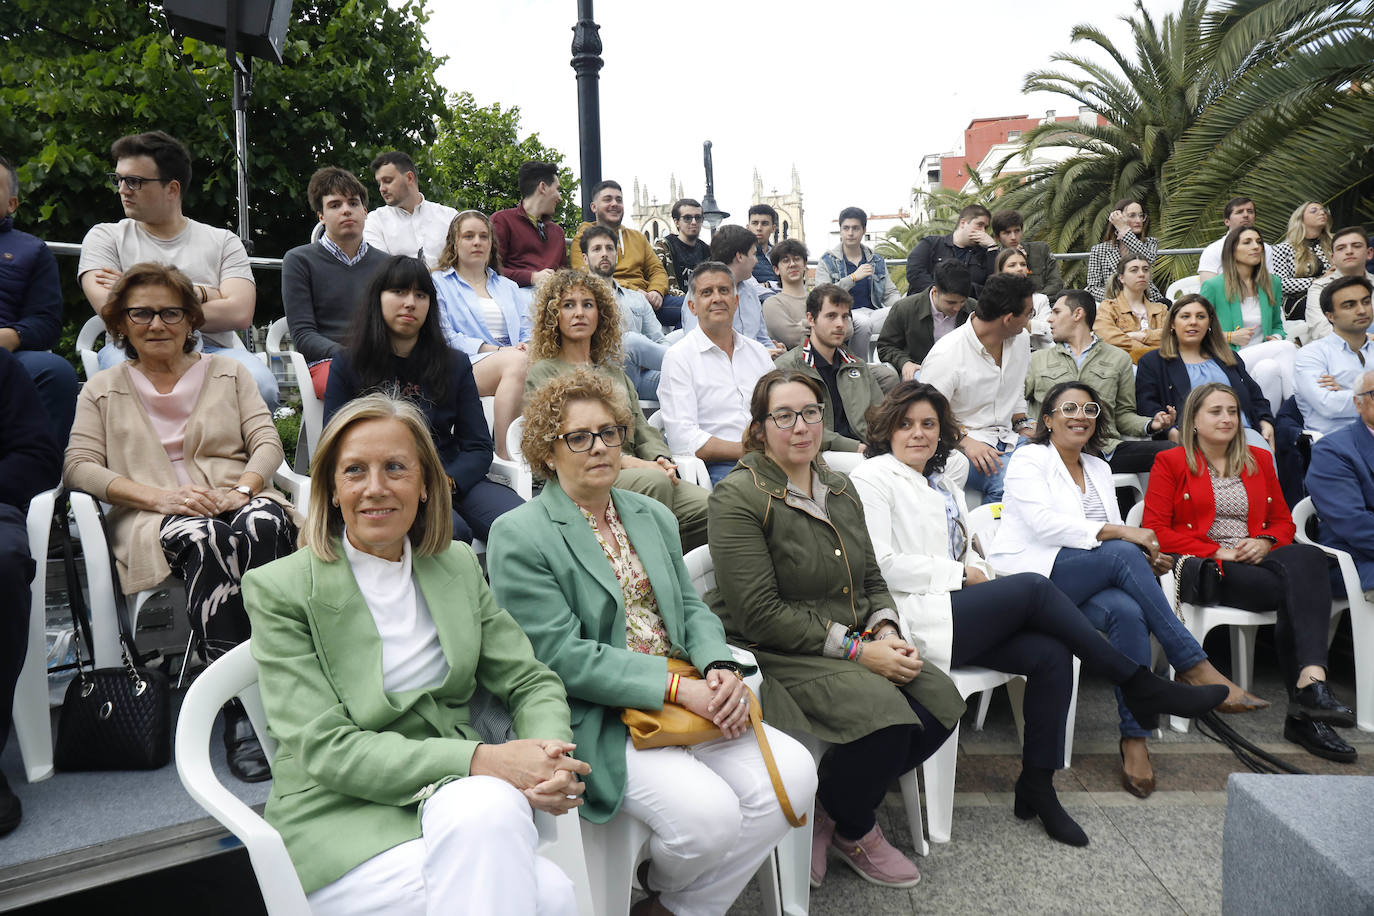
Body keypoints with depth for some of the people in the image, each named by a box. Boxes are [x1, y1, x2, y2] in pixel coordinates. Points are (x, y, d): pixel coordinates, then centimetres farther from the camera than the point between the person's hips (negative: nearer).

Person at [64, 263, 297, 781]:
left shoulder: (228, 373, 25)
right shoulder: (102, 390, 22)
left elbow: (267, 443, 12)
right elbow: (78, 466, 6)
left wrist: (242, 489, -11)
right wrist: (159, 495, -12)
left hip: (237, 501, 1)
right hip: (155, 522, -1)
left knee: (265, 525, -38)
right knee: (205, 540, -39)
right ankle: (239, 708, -40)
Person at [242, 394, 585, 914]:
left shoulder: (457, 566, 10)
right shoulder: (279, 589, -4)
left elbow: (531, 683, 9)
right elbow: (324, 749, -12)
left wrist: (552, 758, -15)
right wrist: (482, 759, -23)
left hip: (457, 798, 5)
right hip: (343, 819, -5)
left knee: (491, 804, -32)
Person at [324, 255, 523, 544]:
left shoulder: (455, 364, 15)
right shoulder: (348, 365, 11)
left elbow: (479, 447, 9)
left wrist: (445, 483, -12)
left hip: (453, 479, 3)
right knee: (452, 531, -35)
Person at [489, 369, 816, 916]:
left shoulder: (654, 517, 16)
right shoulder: (519, 536, -8)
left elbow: (691, 608, 15)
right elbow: (562, 657, -14)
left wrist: (721, 668, -8)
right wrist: (676, 687, -18)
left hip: (688, 696, 7)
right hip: (595, 719, -7)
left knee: (794, 772, -12)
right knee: (710, 812, -25)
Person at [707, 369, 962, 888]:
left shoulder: (841, 489, 14)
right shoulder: (739, 497, -12)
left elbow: (871, 579, 17)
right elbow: (760, 615, -18)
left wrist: (886, 632, -5)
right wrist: (855, 649, -18)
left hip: (856, 646, 8)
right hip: (776, 655, -7)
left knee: (942, 703, -15)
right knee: (886, 715, -28)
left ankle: (829, 808, 7)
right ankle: (852, 830, 6)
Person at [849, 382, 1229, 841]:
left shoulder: (945, 483, 24)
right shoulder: (873, 478, -1)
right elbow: (880, 565, -12)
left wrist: (980, 572, 0)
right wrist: (960, 573, -8)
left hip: (958, 612, 8)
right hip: (915, 618, -8)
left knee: (1051, 654, -15)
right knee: (1033, 587, -20)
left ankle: (1037, 785, -3)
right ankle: (1137, 682, -5)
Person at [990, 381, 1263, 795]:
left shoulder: (1098, 468, 23)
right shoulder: (1029, 460, 2)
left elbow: (1114, 538, 20)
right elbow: (1044, 523, -15)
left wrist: (1147, 556, -3)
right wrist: (1118, 532, -21)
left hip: (1086, 585, 5)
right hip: (1031, 577, -5)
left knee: (1128, 611, -30)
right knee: (1122, 554, -31)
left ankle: (1135, 738, -28)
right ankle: (1193, 665, -24)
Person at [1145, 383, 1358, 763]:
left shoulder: (1259, 460, 24)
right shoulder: (1170, 462, 8)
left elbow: (1284, 521, 23)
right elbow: (1156, 531, -2)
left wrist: (1266, 542, -1)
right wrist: (1218, 551, -10)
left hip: (1259, 562, 4)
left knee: (1308, 556, -33)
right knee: (1303, 589, -30)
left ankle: (1309, 686, -42)